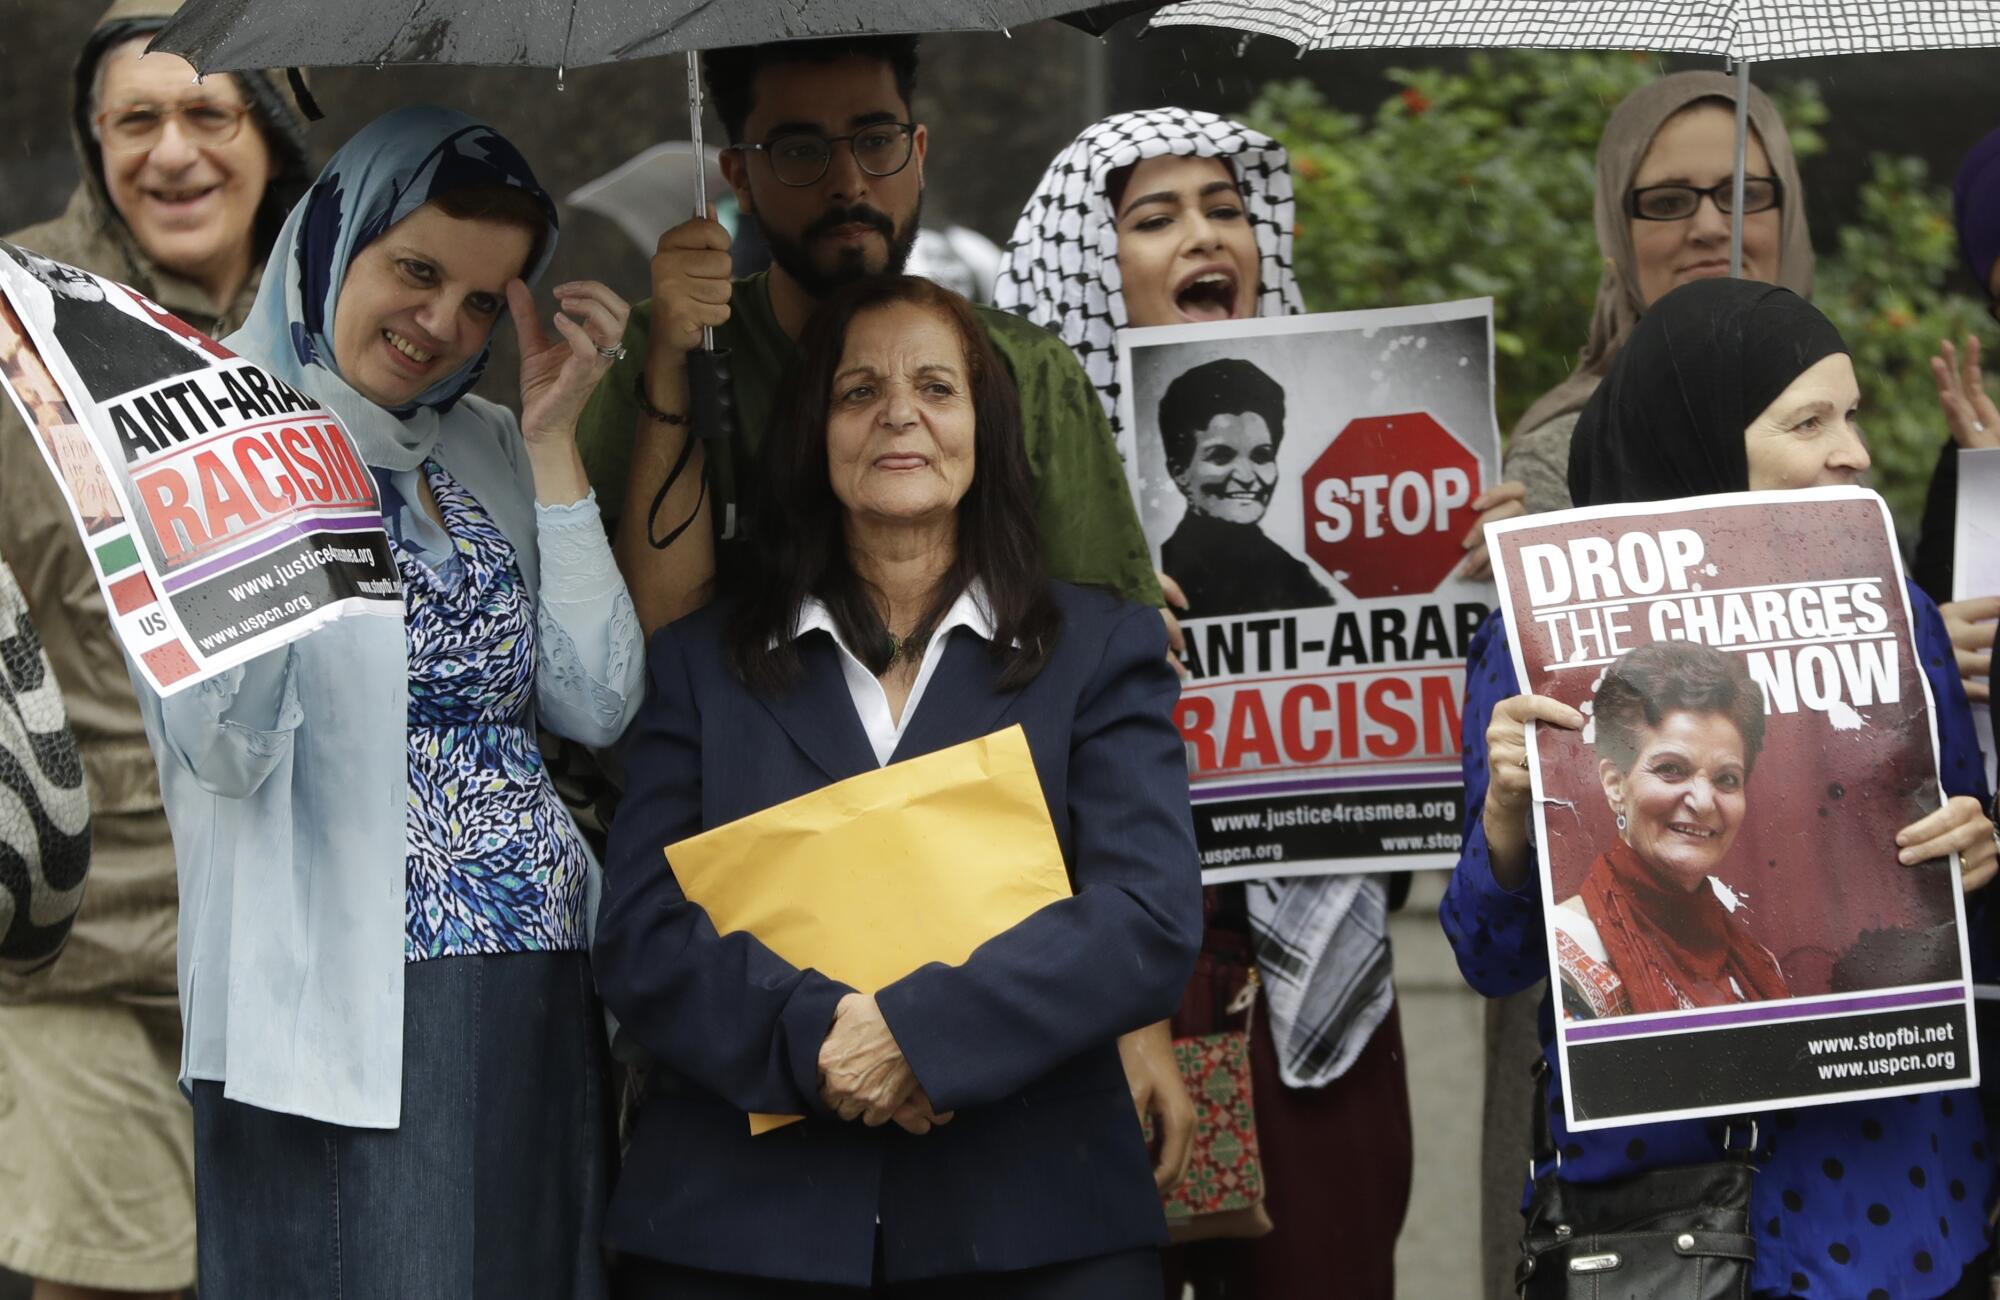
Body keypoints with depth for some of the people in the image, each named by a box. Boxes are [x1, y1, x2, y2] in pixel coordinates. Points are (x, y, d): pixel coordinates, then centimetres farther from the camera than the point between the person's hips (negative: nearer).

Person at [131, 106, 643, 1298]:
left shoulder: (489, 452, 13)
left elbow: (597, 707, 1)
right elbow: (225, 750, -15)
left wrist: (553, 440, 2)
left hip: (538, 1005, 6)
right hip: (342, 1014, -6)